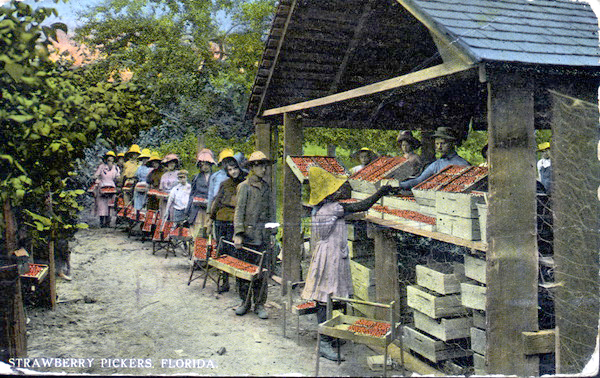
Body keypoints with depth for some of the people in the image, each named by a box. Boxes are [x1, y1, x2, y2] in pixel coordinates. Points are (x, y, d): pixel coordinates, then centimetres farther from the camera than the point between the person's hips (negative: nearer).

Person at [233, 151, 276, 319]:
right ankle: (245, 302, 18)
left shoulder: (267, 187, 12)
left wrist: (272, 233, 13)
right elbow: (239, 211, -6)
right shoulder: (244, 186, -1)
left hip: (263, 236, 3)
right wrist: (238, 234, -13)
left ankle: (260, 304, 11)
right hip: (247, 235, -3)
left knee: (262, 272, 2)